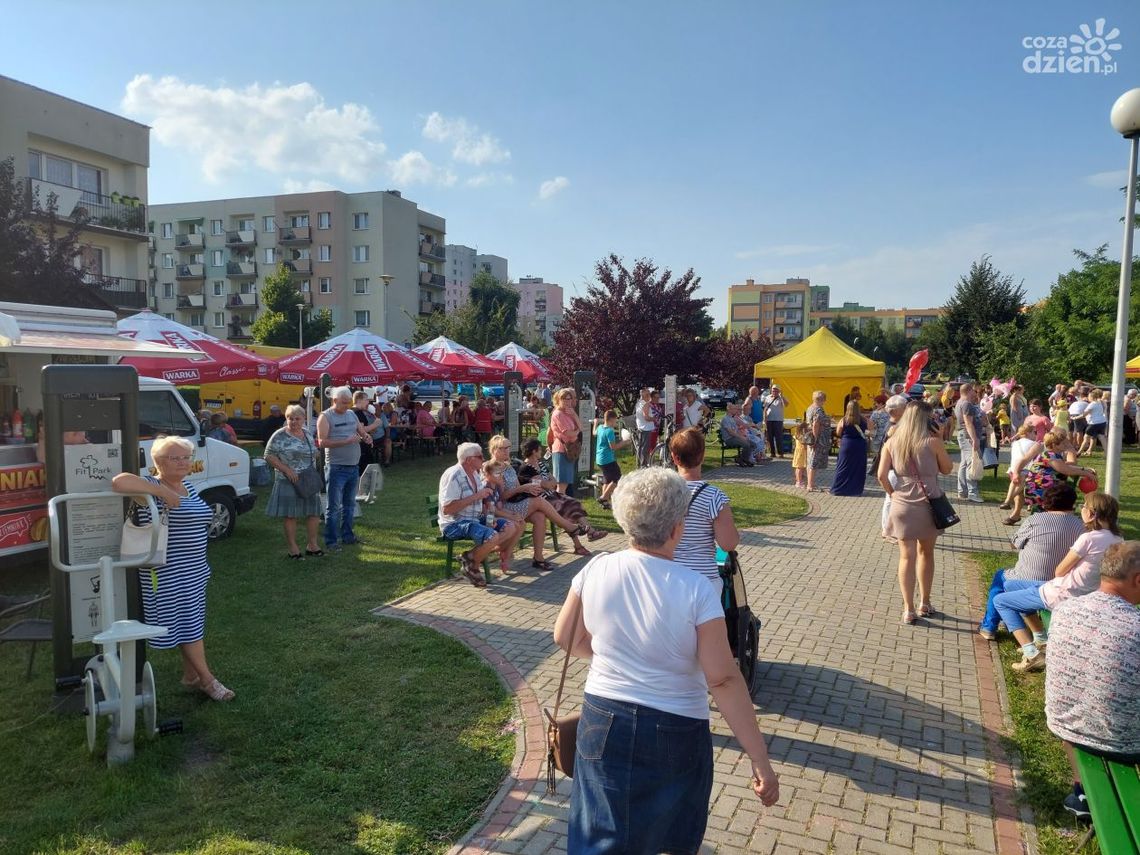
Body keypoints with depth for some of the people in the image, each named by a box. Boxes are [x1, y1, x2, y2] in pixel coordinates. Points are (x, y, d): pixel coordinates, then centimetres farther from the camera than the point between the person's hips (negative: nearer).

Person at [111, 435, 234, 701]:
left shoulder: (188, 487, 10)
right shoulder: (154, 486, -15)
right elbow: (118, 482, -35)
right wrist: (163, 492, -33)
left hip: (194, 571, 8)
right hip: (168, 574, -8)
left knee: (192, 623, 16)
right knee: (187, 624, 0)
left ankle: (190, 674, 29)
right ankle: (207, 680, 10)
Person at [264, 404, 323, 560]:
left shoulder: (307, 434, 11)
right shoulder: (280, 435, -8)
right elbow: (269, 456, -11)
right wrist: (286, 469, -18)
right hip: (289, 482, -6)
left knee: (314, 512, 8)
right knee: (291, 515, 0)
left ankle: (312, 544, 20)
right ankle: (293, 547, 9)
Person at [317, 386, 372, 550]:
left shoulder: (352, 415, 13)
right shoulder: (325, 417, -7)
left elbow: (363, 432, 20)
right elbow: (322, 442, -16)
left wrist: (367, 437, -4)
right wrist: (347, 441, -21)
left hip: (353, 467, 7)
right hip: (336, 468, -7)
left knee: (349, 504, 16)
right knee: (334, 506, -2)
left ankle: (347, 535, 28)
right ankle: (330, 541, 5)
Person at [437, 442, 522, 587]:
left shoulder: (473, 473, 12)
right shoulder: (453, 476, -17)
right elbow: (447, 509, -26)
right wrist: (476, 496, -24)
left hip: (475, 519, 9)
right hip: (454, 524, -9)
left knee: (513, 528, -4)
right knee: (492, 536, -32)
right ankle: (471, 564, -7)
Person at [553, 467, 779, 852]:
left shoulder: (594, 571, -10)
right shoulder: (695, 589, -20)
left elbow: (566, 638, 4)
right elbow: (723, 680, -20)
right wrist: (759, 758, -13)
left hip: (603, 721, 3)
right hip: (675, 732, -2)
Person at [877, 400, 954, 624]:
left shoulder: (892, 442, 0)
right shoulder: (932, 441, -9)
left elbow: (881, 475, -5)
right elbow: (947, 469, 4)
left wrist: (892, 494, 9)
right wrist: (938, 441, 4)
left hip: (902, 504, 1)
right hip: (928, 504, -1)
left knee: (907, 556, 4)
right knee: (926, 553, 17)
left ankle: (908, 609, 3)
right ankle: (924, 604, 26)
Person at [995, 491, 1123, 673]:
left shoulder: (1089, 538, -25)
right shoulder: (1116, 539, 0)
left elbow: (1059, 571, -15)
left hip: (1060, 596, -9)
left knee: (1000, 601, 3)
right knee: (1009, 586, 23)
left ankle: (1032, 654, -6)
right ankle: (1042, 640, 26)